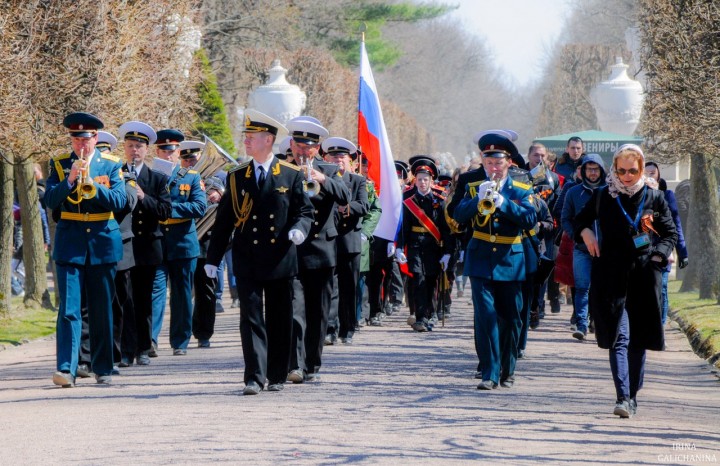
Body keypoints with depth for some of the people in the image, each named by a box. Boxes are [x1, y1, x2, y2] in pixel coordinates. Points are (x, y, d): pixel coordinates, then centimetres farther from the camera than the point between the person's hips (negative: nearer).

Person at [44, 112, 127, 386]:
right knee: (69, 308, -10)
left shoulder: (111, 165, 4)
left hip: (103, 242, 1)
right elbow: (50, 201, -6)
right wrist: (70, 181, -21)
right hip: (70, 244, -1)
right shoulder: (60, 165, 6)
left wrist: (90, 183, -21)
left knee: (102, 310, 7)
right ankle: (66, 369, -15)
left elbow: (119, 200, -9)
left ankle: (103, 369, 16)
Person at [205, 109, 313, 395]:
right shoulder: (237, 177, 7)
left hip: (280, 261, -1)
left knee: (280, 322, 6)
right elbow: (224, 220, 9)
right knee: (251, 319, -7)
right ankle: (254, 378, -11)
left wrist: (300, 228, -17)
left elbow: (305, 210, 6)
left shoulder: (291, 175, 2)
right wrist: (213, 259, 6)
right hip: (247, 262, 1)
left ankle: (277, 377, 17)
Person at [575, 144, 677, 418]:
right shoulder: (602, 197, 6)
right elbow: (580, 220, 22)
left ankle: (632, 395, 20)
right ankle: (623, 397, -21)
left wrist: (658, 255, -4)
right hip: (612, 278, -1)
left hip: (644, 277, 1)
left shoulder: (654, 198, 5)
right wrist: (586, 233, 1)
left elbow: (670, 233, 12)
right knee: (619, 337, -13)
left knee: (639, 340, 8)